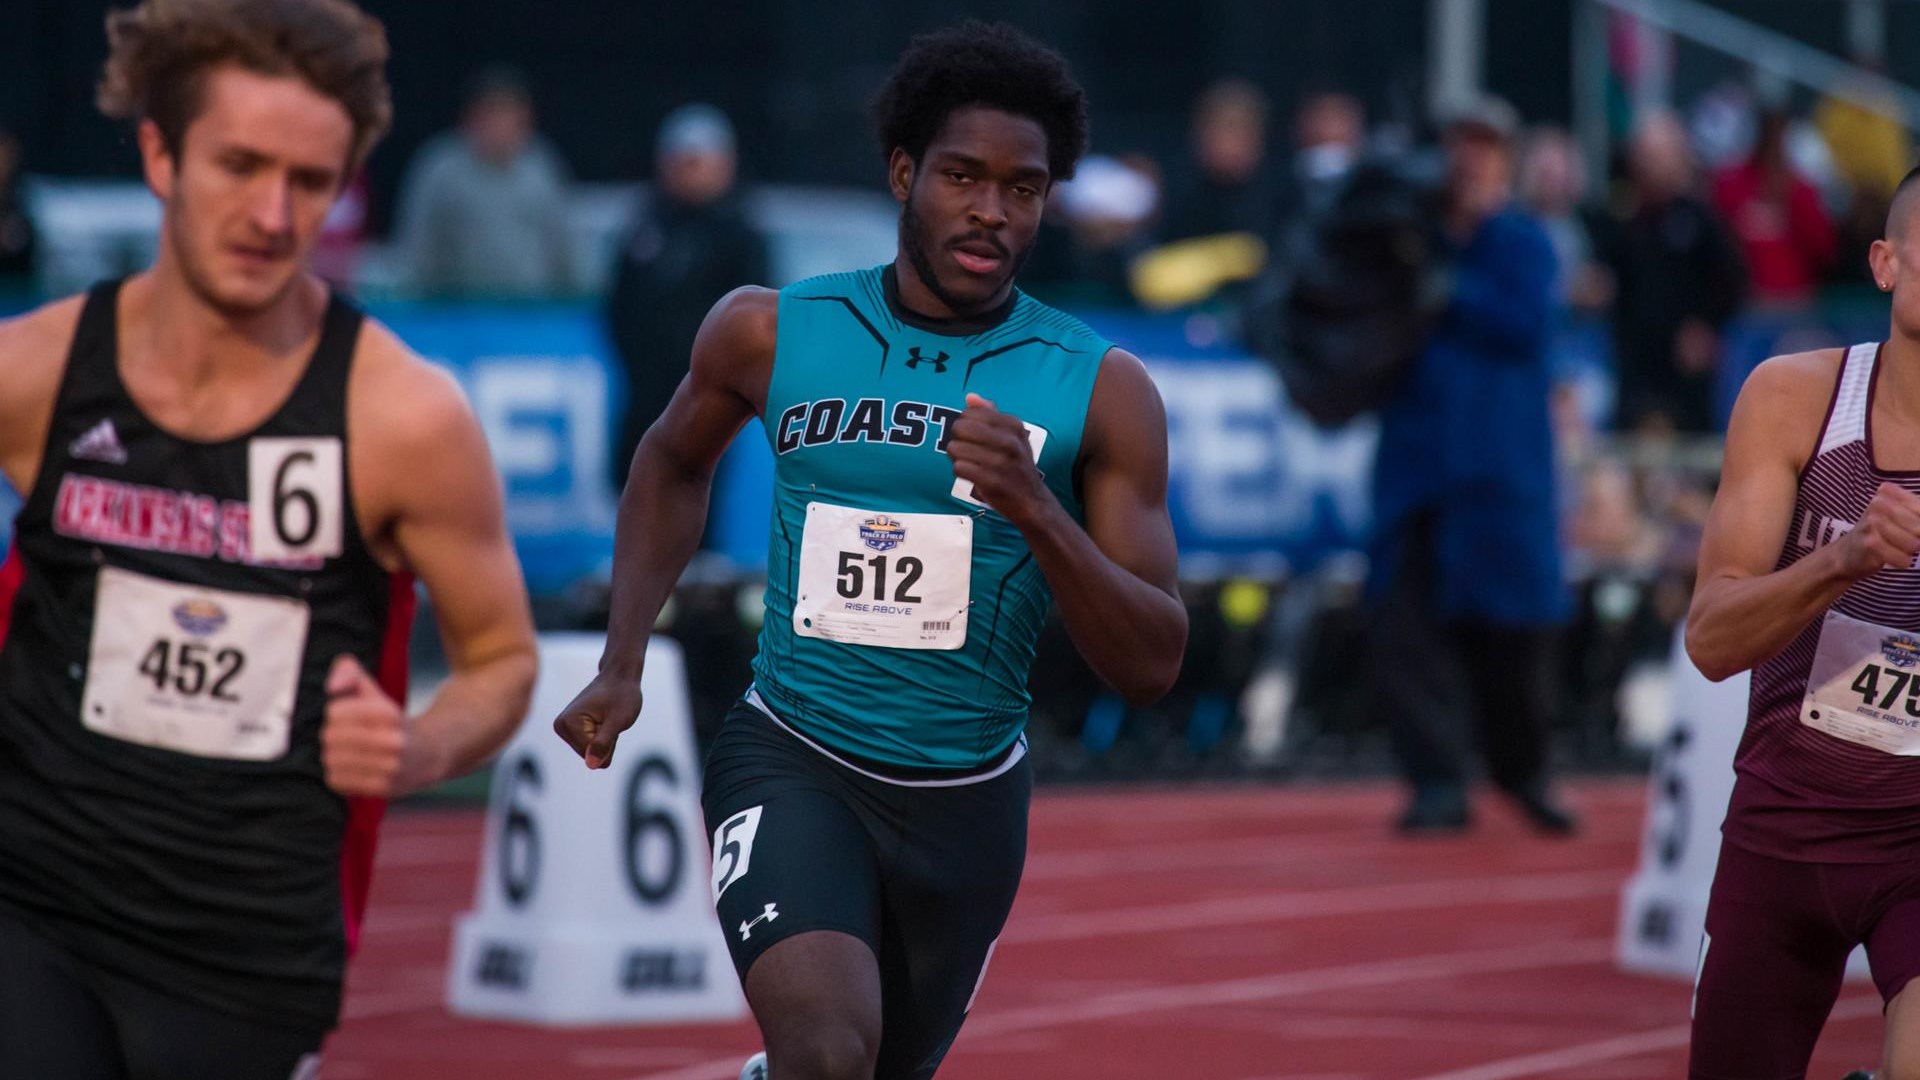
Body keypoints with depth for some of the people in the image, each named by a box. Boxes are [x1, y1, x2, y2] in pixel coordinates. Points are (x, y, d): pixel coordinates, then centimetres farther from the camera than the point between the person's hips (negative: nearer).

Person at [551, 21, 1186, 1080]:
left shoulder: (1101, 390, -7)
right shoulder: (771, 332, -4)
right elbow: (673, 464, 19)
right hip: (792, 763, -2)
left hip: (966, 799, 2)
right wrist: (622, 664, 10)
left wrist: (1035, 510, -25)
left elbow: (1152, 665, -10)